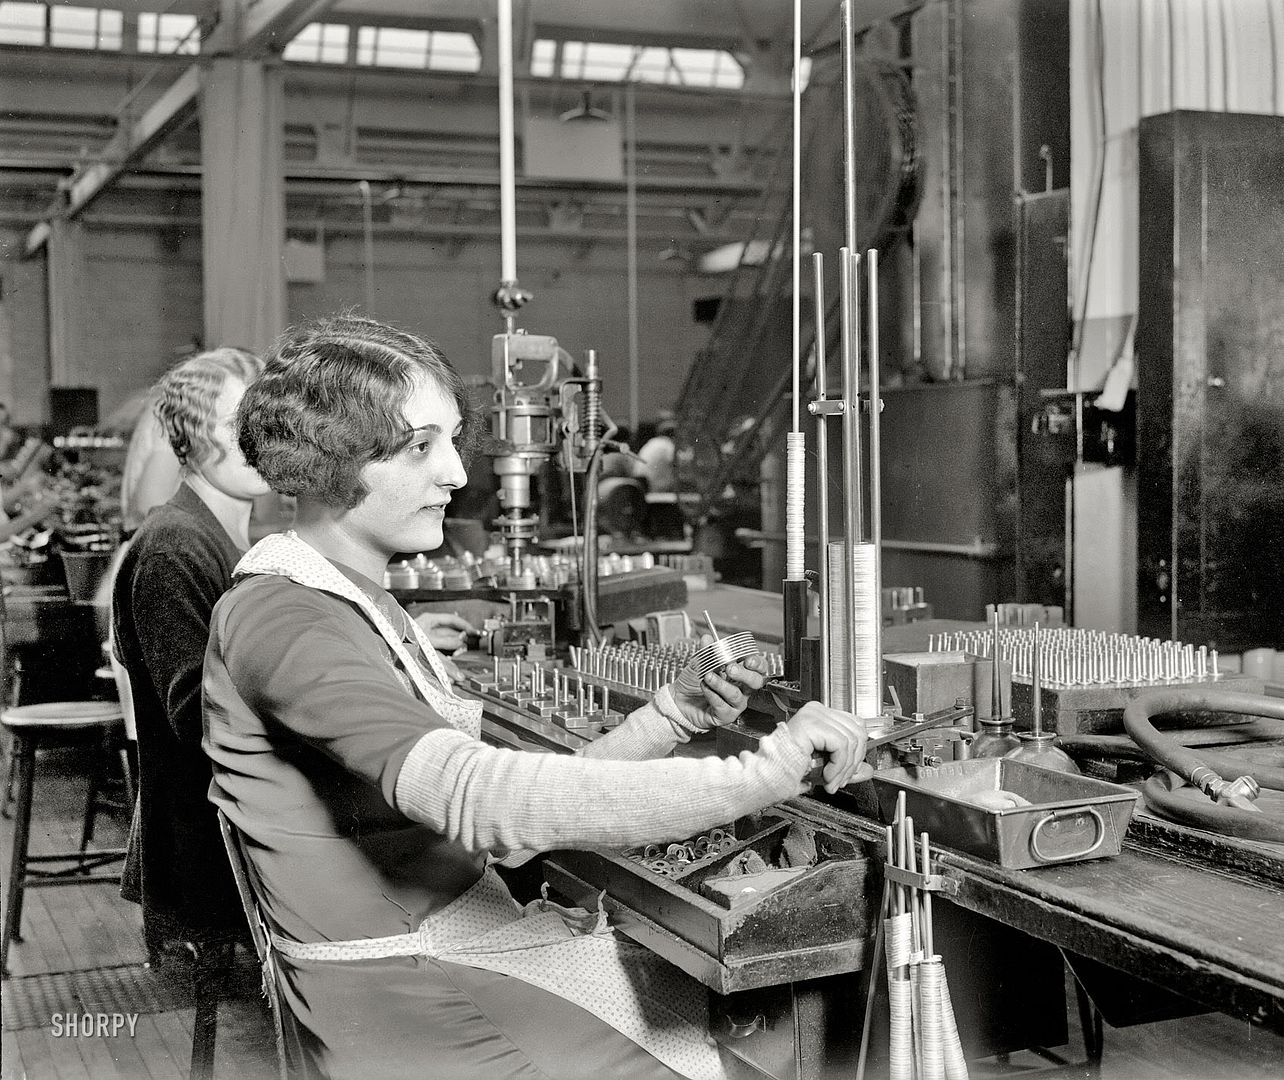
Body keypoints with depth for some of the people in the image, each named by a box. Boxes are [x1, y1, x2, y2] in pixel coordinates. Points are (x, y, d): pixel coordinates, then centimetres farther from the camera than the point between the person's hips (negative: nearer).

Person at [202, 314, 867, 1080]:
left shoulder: (359, 604, 15)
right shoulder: (280, 620, -16)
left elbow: (503, 825, 10)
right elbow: (474, 797, -32)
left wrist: (673, 717, -3)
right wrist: (758, 778, -32)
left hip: (466, 941, 9)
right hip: (399, 997, -9)